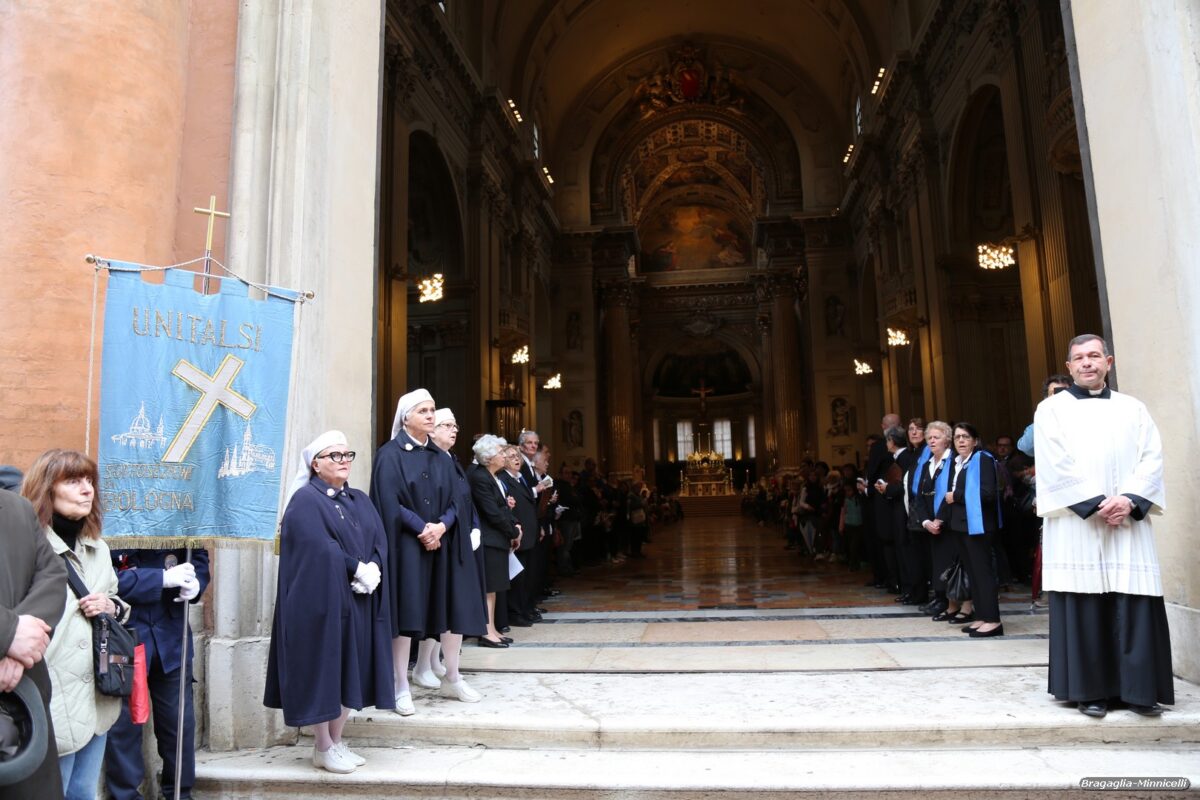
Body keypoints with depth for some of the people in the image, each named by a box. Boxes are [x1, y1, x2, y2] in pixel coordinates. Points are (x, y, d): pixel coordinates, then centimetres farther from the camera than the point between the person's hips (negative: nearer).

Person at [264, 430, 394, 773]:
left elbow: (380, 543, 4)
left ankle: (337, 741, 22)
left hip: (358, 603, 7)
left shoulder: (360, 501, 14)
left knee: (351, 671, 10)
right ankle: (323, 748, 12)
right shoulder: (305, 500, -7)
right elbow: (320, 550, -19)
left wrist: (373, 572, -14)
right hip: (320, 602, -7)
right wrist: (357, 569, -14)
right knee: (322, 670, 0)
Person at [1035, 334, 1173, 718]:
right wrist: (1096, 504, -13)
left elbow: (1152, 457, 4)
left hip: (1129, 523, 3)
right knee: (1083, 606, -2)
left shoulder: (1133, 409, 16)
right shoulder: (1052, 409, 7)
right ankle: (1091, 690, 5)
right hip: (1076, 523, -2)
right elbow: (1056, 465, -5)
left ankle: (1138, 689, 8)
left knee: (1135, 604, -1)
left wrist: (1129, 499, -12)